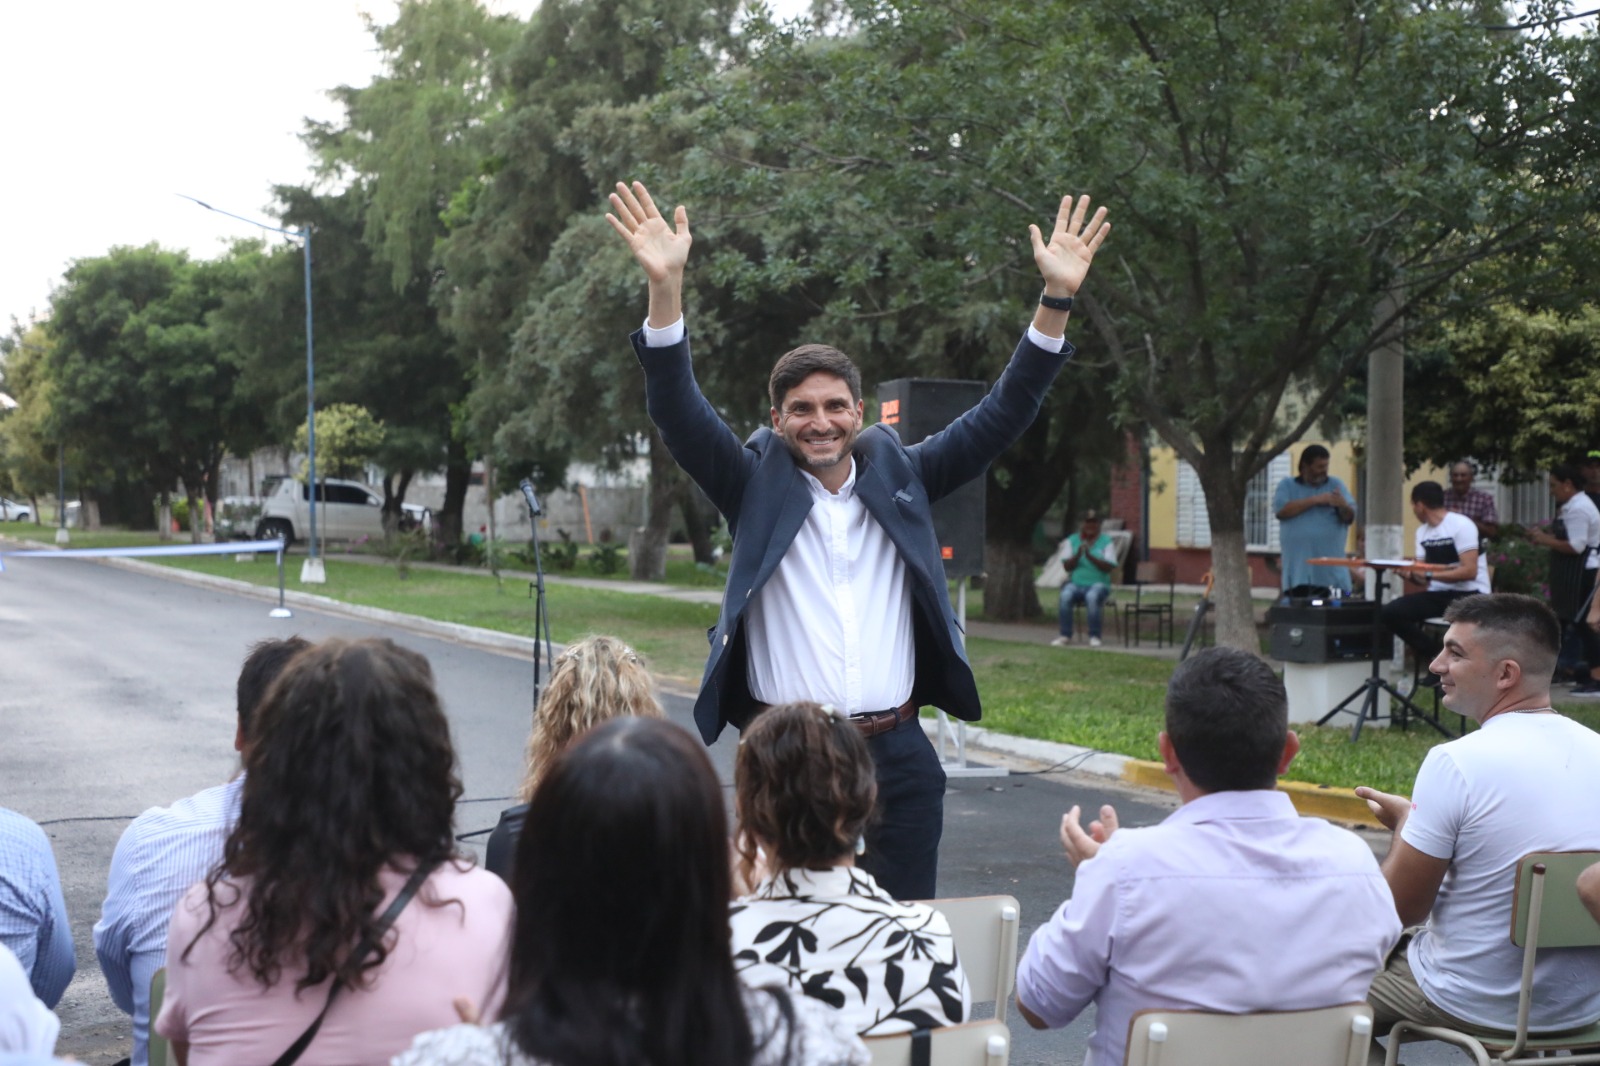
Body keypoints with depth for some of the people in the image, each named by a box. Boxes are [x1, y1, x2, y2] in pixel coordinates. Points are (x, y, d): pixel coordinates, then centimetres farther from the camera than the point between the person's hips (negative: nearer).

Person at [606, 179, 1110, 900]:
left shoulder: (899, 475, 9)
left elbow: (1000, 416, 7)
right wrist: (665, 287, -21)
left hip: (897, 758, 2)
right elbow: (678, 412, -7)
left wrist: (1056, 301, -2)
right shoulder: (755, 484, 4)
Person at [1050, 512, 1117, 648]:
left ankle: (1094, 636, -28)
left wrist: (1090, 556, -20)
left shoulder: (1106, 542, 4)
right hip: (1075, 583, 2)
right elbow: (1067, 566, 4)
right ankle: (1065, 636, -26)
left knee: (1092, 596, -38)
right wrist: (1078, 555, -15)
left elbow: (1109, 568, -8)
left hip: (1098, 584, -2)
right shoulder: (1072, 540, 12)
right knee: (1065, 595, -32)